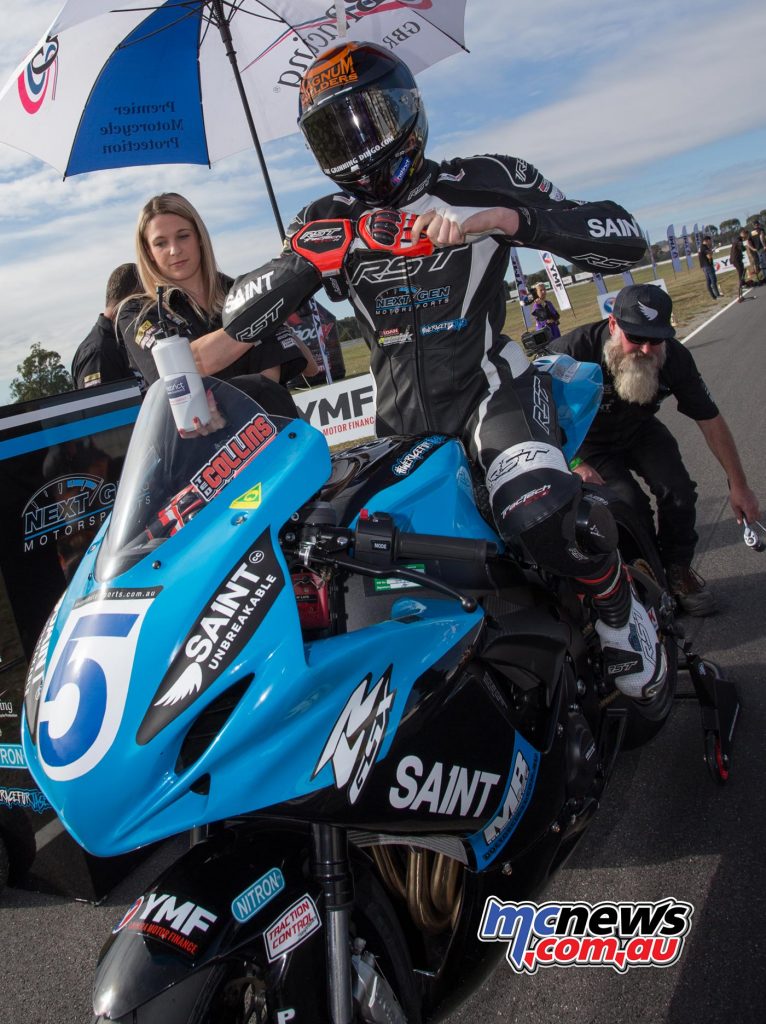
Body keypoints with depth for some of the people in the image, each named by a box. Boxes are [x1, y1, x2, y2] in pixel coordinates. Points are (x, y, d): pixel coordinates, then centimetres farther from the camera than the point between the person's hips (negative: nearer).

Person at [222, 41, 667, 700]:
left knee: (541, 517, -32)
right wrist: (313, 256, -21)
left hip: (485, 385, -5)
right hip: (399, 415, 5)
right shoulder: (327, 224, 6)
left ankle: (618, 608, 0)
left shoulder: (482, 183, -3)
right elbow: (236, 318, -4)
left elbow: (626, 240, -11)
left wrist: (508, 218, -24)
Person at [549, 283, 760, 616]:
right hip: (589, 442, -3)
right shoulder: (575, 349, -35)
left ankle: (678, 569, 9)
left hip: (640, 431, 4)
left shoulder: (675, 357, -22)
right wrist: (573, 463, -42)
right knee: (629, 504, -24)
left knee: (679, 492, -16)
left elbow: (710, 420, -12)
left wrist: (738, 484, -9)